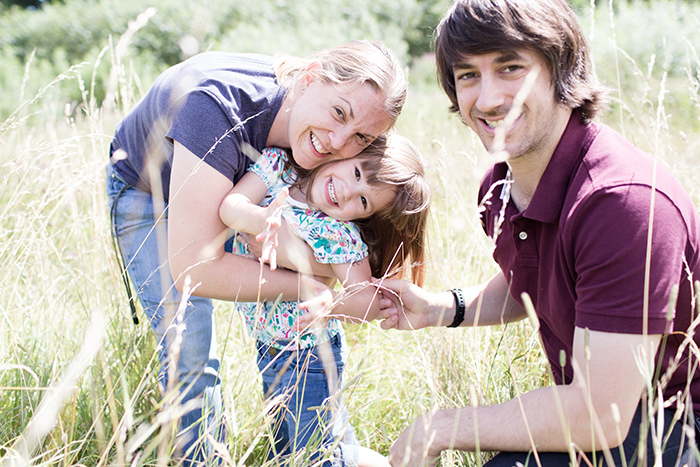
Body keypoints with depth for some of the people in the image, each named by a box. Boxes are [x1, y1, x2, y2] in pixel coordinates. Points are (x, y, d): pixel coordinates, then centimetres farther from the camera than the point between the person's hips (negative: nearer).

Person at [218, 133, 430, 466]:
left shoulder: (340, 235, -24)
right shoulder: (277, 164, -11)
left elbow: (370, 300, -28)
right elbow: (229, 206, -21)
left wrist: (332, 304, -47)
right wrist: (261, 219, -41)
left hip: (308, 357, -6)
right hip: (265, 348, 6)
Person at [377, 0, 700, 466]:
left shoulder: (626, 200, -30)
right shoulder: (499, 187, -2)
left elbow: (600, 416, -30)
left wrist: (440, 428, -20)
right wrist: (441, 308, 0)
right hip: (595, 402, 8)